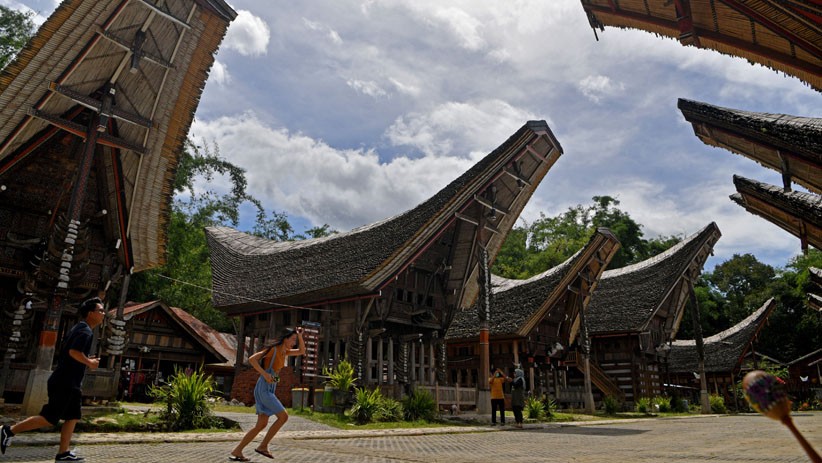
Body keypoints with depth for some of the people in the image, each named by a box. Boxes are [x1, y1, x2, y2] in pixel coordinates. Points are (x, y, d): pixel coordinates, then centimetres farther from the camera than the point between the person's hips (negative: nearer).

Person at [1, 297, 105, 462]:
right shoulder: (86, 331, -16)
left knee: (73, 417, 9)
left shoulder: (79, 328, 16)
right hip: (65, 382, -10)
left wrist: (87, 360, 16)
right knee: (49, 419, -5)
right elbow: (74, 351, -30)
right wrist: (89, 363, -15)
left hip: (69, 382, 10)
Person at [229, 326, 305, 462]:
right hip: (264, 388, -9)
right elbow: (251, 359, -17)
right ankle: (263, 446, 0)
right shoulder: (273, 349, -10)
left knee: (261, 424, 6)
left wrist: (300, 336, 8)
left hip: (269, 389, 9)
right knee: (283, 416, -10)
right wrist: (265, 374, -23)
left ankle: (236, 451, 9)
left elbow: (302, 351, 22)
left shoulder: (284, 351, 14)